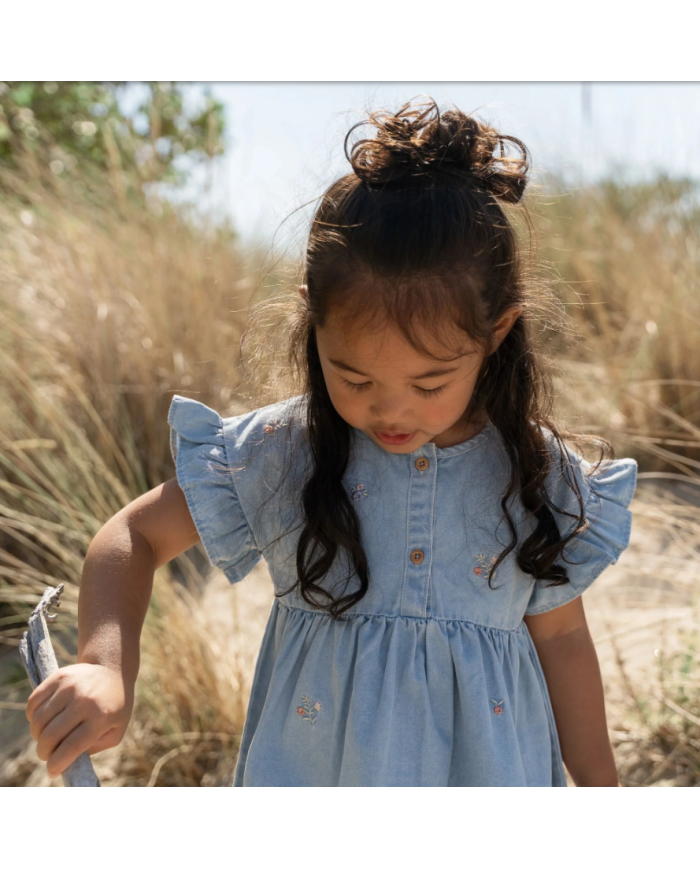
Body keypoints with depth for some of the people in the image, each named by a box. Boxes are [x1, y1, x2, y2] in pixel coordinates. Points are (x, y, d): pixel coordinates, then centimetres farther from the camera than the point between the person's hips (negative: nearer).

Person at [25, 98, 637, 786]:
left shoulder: (541, 478, -10)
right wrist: (106, 664, -22)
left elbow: (559, 636, 2)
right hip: (313, 758, 0)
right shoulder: (279, 456, -13)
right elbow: (137, 535, -4)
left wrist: (600, 789, 9)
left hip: (488, 760, 1)